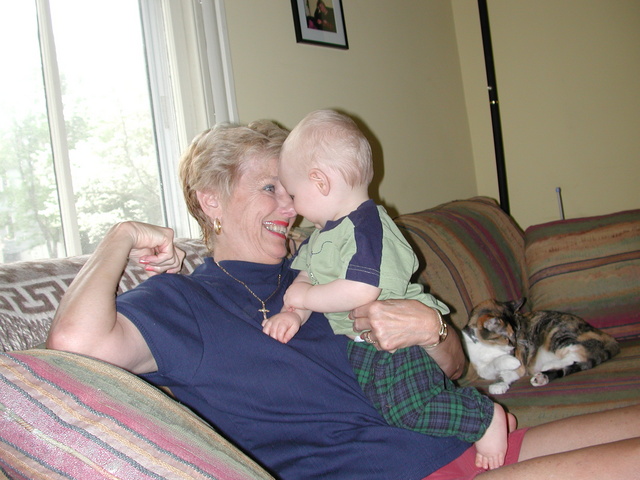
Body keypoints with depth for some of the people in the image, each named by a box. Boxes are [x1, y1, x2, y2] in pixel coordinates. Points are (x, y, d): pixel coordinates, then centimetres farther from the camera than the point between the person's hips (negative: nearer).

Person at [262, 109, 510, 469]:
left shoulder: (366, 228, -21)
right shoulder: (324, 233, 11)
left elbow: (361, 292, -30)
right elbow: (306, 278, 11)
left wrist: (304, 297, -18)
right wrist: (292, 315, -9)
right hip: (364, 344, 9)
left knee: (406, 408, -18)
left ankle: (486, 418, 1)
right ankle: (477, 409, 25)